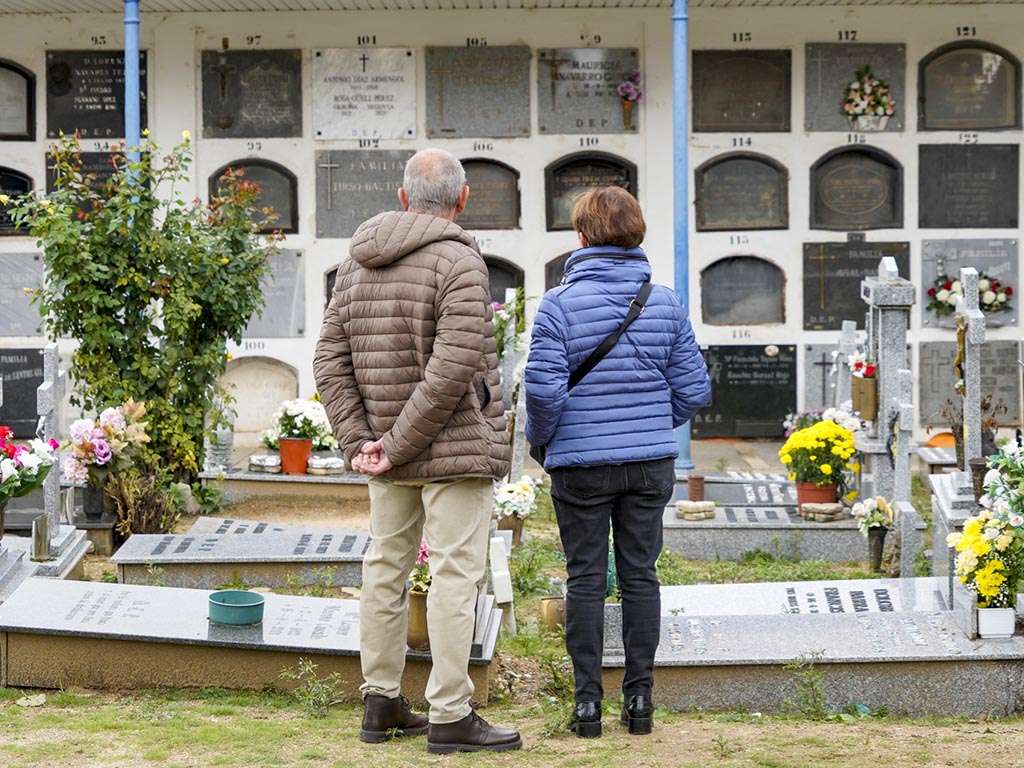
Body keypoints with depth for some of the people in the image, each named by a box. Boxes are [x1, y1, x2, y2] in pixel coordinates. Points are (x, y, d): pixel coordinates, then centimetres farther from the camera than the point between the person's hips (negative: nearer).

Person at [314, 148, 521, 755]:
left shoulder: (358, 264, 9)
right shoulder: (459, 262, -13)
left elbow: (331, 359, 6)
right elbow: (453, 369, -22)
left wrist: (359, 439, 0)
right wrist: (398, 445, -16)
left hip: (390, 458, 7)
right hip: (455, 450, -7)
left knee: (387, 568, 14)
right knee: (455, 574, -5)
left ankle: (381, 704, 21)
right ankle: (450, 716, -4)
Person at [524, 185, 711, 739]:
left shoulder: (559, 303, -9)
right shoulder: (665, 302, 1)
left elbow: (544, 389, -14)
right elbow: (694, 388, 3)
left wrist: (539, 440, 5)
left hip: (581, 464, -3)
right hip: (651, 463, 3)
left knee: (586, 578, 4)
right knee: (640, 574, 9)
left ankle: (588, 700, 5)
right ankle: (639, 696, 13)